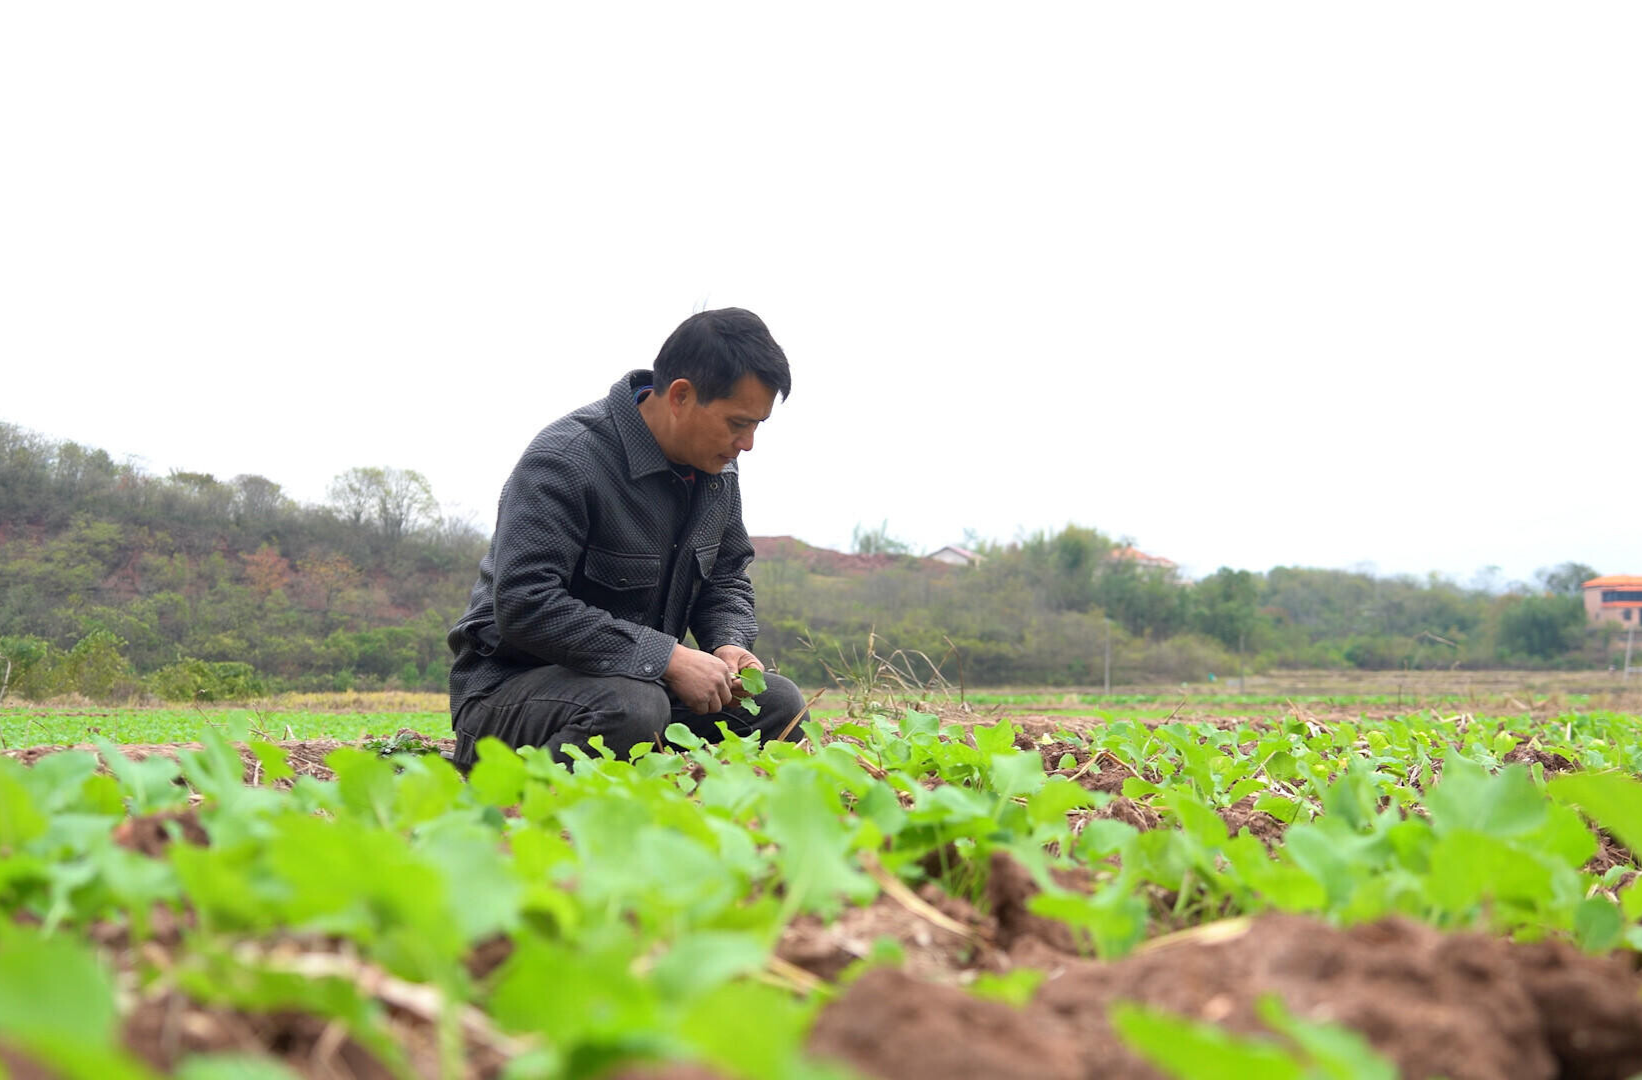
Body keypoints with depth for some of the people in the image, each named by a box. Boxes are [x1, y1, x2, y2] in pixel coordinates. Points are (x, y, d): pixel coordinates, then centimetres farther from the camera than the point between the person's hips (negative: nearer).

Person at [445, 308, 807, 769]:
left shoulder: (717, 469, 5)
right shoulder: (565, 459, -22)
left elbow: (727, 580, 18)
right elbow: (524, 605, -30)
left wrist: (730, 645, -7)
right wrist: (667, 658, -30)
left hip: (638, 678, 8)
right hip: (509, 687, -8)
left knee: (779, 703, -9)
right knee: (632, 708, -38)